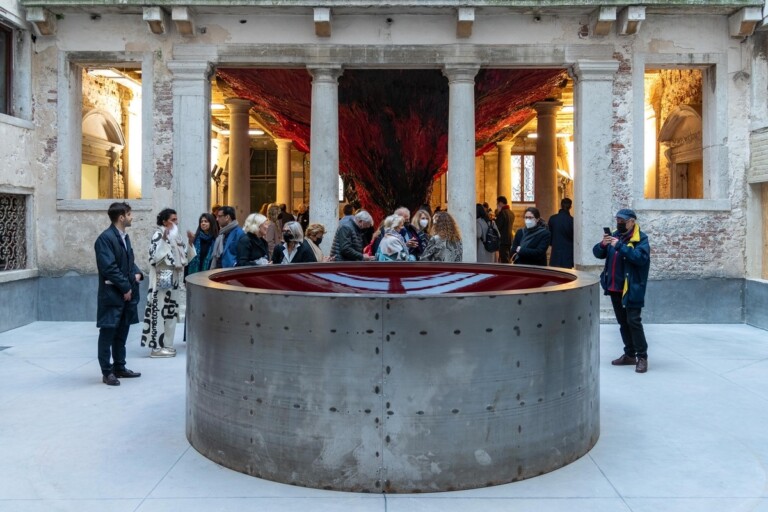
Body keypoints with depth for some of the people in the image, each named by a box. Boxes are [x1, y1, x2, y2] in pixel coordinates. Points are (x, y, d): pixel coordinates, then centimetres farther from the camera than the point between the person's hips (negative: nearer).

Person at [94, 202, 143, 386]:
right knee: (108, 333, 0)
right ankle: (107, 372, 7)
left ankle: (119, 367, 25)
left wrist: (137, 273, 2)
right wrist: (125, 287, -17)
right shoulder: (105, 238, -15)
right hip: (112, 294, -9)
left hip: (126, 293, 9)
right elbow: (109, 267, -20)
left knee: (121, 333, 15)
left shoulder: (125, 236, 14)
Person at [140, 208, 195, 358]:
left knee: (170, 311, 11)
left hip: (174, 278, 8)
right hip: (163, 279, -8)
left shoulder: (175, 235, 14)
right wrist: (164, 240, -25)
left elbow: (185, 256, 17)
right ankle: (157, 346, -2)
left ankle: (165, 344, 18)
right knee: (160, 311, -6)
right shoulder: (158, 235, -10)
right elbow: (155, 256, -21)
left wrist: (190, 243, 2)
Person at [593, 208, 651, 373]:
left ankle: (642, 357, 0)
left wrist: (619, 246, -29)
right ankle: (630, 355, 22)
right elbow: (597, 253, 8)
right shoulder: (615, 235, 11)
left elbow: (640, 257, -25)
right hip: (615, 288, 7)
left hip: (631, 289, -7)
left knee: (633, 321, -9)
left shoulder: (641, 238, -9)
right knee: (623, 322, 13)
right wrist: (603, 244, -14)